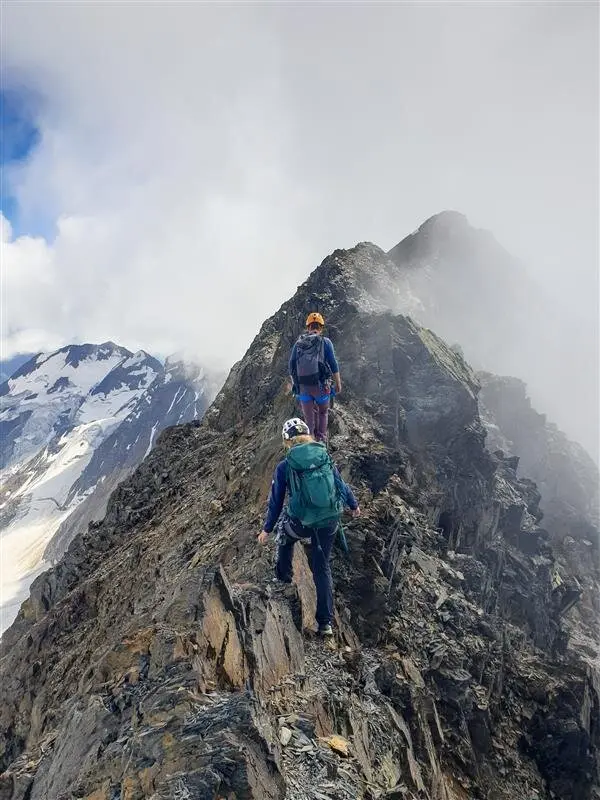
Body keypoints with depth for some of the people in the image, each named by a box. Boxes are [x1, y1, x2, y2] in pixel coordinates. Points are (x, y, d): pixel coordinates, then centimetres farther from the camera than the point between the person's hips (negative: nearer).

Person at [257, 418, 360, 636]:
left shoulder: (284, 467, -8)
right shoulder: (325, 457, -2)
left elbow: (276, 501, -1)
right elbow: (341, 485, 10)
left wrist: (267, 529, 13)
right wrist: (354, 505, 28)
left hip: (301, 523, -2)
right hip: (330, 521, 2)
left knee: (285, 535, 35)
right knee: (322, 568, 16)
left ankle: (283, 577, 47)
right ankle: (326, 622, 19)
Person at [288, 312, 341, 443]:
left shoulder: (298, 344, 8)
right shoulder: (325, 342, -2)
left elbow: (291, 366, 10)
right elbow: (333, 364, -3)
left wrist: (294, 384, 20)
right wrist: (338, 383, 5)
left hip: (302, 387, 2)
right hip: (320, 385, -2)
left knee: (309, 417, 13)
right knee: (323, 412, 19)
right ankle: (321, 439, 13)